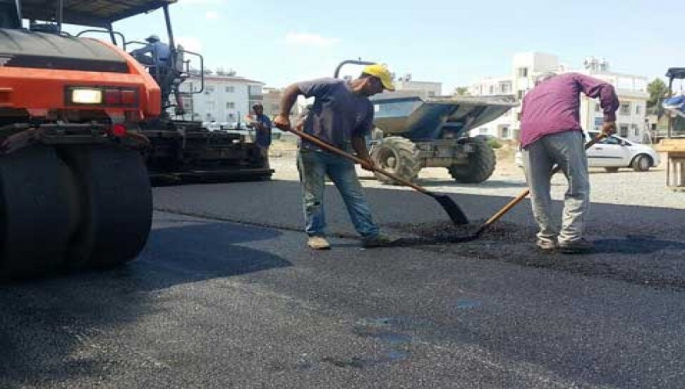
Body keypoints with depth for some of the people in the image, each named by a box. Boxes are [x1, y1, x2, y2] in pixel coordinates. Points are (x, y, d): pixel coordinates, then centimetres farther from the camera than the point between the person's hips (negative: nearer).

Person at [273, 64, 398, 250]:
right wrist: (283, 115, -17)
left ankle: (370, 234, 6)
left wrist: (364, 157, -2)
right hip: (312, 151, -6)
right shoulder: (332, 86, -13)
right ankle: (316, 234, 13)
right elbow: (292, 89, -10)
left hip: (341, 154, 6)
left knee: (355, 195, 3)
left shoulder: (367, 107, 7)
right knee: (313, 196, 1)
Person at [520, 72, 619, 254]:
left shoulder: (530, 94, 41)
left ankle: (548, 238, 18)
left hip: (529, 136, 4)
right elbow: (605, 88, 19)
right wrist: (609, 118, 25)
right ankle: (570, 237, -2)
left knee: (538, 192, 13)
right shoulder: (570, 78, 33)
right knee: (578, 186, 4)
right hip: (563, 130, -3)